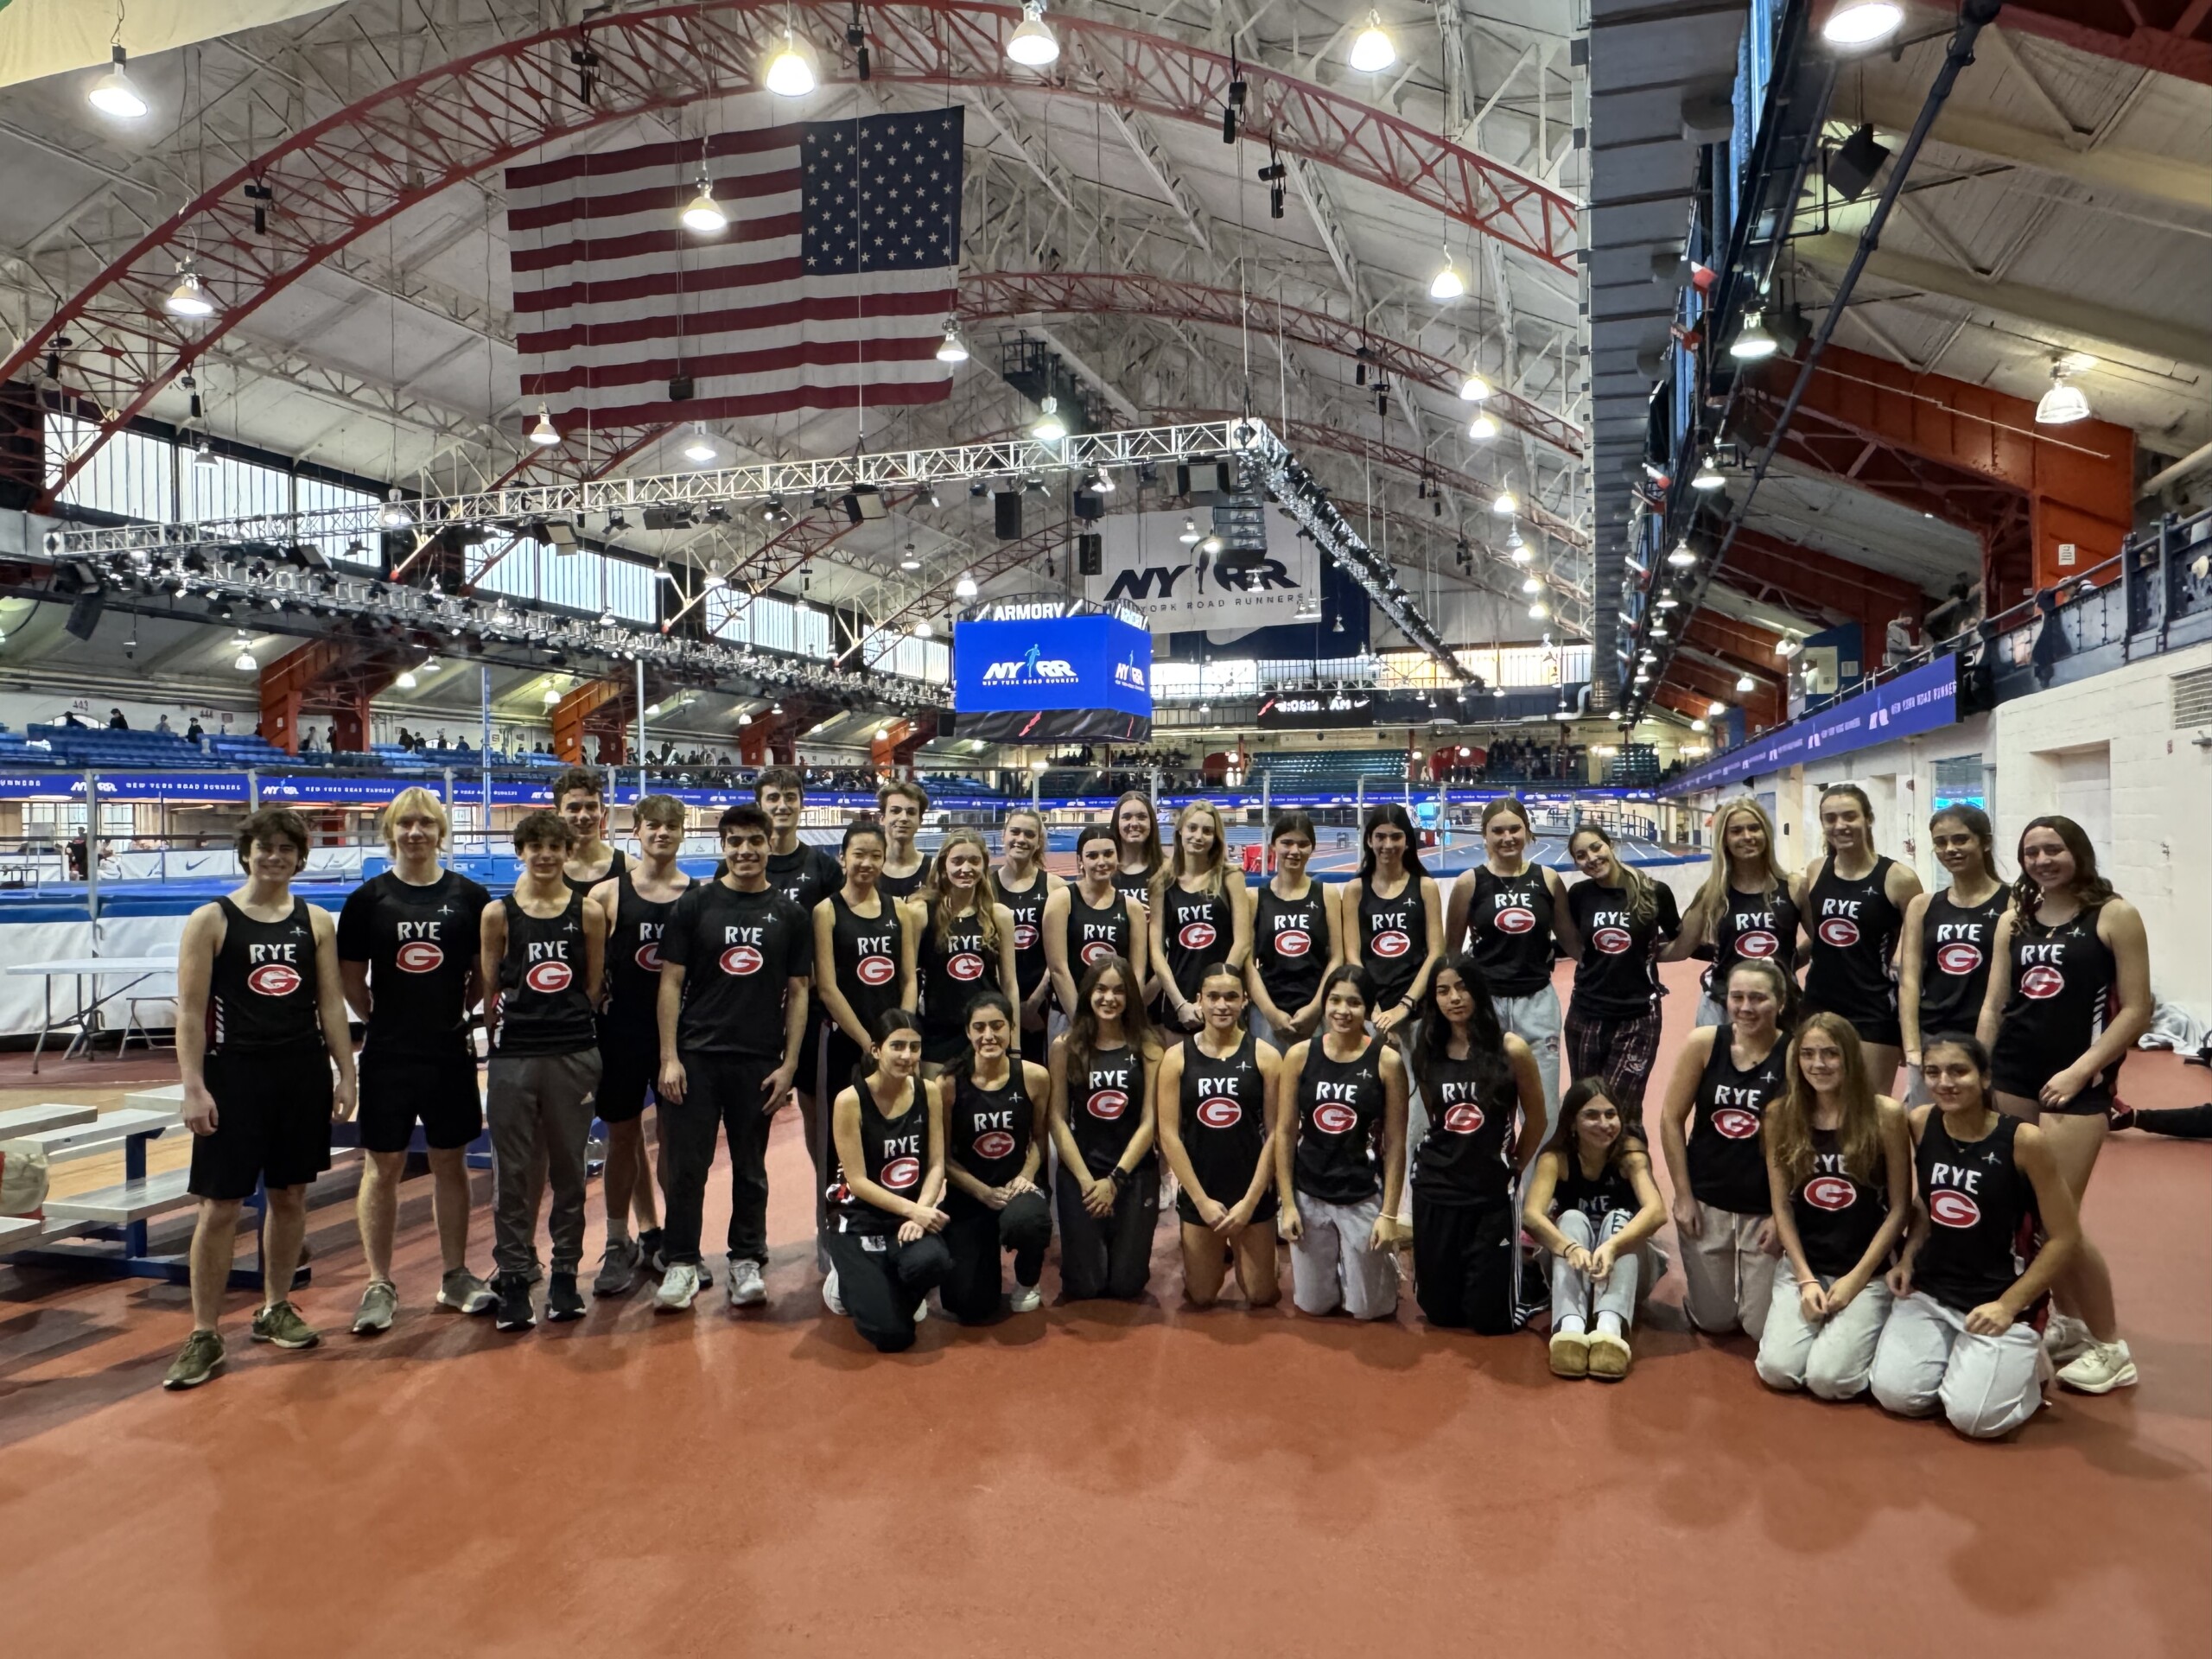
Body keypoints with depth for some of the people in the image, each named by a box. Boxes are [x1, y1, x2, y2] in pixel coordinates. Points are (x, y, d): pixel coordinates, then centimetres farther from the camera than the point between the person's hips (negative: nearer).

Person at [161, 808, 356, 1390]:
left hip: (303, 1074, 4)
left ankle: (275, 1309, 27)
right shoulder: (210, 921, -3)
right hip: (235, 1074, -3)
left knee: (290, 1195, 12)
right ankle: (204, 1336, 7)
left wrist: (345, 1073, 4)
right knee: (220, 1205, -2)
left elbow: (331, 1003, 8)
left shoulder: (316, 921, 7)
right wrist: (194, 1087, -13)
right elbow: (191, 1010, -6)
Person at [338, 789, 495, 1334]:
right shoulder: (368, 898, -1)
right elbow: (351, 978, 4)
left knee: (450, 1163, 11)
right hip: (388, 1057, -1)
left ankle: (455, 1276, 23)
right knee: (382, 1167, 4)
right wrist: (386, 1021, 5)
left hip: (451, 1053, 1)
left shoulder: (469, 896, 1)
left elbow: (485, 972, 8)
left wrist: (457, 1013, 2)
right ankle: (380, 1286, 16)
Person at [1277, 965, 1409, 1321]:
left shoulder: (1387, 1061, -10)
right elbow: (1285, 1133, -1)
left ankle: (1382, 1264, 39)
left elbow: (1395, 1143, -6)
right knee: (1312, 1305, 14)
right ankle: (1336, 1267, 44)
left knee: (1367, 1309, 9)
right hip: (1308, 1195, 2)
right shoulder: (1299, 1055, -6)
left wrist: (1389, 1213, -8)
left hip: (1364, 1197, -2)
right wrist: (1288, 1203, -3)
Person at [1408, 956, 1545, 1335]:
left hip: (1493, 1195, -3)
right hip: (1434, 1192, 3)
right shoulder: (1427, 1053, 0)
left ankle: (1531, 1274, 33)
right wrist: (1450, 1161, 5)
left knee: (1489, 1318, 2)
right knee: (1440, 1312, 10)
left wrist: (1513, 1168, 10)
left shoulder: (1511, 1050, -10)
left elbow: (1536, 1118, 2)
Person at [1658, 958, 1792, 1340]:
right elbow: (1671, 1120, -3)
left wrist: (1782, 1214, -9)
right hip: (1705, 1200, 1)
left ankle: (1758, 1280, 33)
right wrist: (1683, 1196, -4)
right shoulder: (1703, 1043, -8)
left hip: (1766, 1207, -1)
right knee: (1714, 1322, 9)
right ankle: (1711, 1284, 41)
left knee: (1763, 1329, 3)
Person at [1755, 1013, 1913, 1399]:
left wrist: (1856, 1278, -9)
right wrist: (1806, 1280, -8)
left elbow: (1900, 1208, -4)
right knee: (1777, 1370, -15)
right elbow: (1781, 1207, 2)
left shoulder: (1885, 1114, -7)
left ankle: (1863, 1329, 13)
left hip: (1868, 1272, -2)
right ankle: (1818, 1318, 16)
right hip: (1802, 1266, 2)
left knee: (1827, 1378, -18)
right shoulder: (1781, 1115, 0)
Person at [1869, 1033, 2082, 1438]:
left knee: (1974, 1416, -15)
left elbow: (2065, 1237, -10)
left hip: (2000, 1300, -4)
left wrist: (2009, 1305, -14)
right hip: (1929, 1290, 4)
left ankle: (2024, 1360, 16)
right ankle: (1955, 1356, 20)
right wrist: (1908, 1258, -1)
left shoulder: (2024, 1140, -16)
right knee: (1895, 1395, -10)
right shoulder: (1921, 1124, -3)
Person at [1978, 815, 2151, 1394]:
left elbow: (2137, 1009, -7)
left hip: (2077, 1083, -5)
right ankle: (2070, 1322, 27)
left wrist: (2079, 1071, -13)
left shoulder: (2115, 916, -4)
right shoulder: (2013, 921, 10)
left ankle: (2110, 1347, 12)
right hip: (2010, 1075, 5)